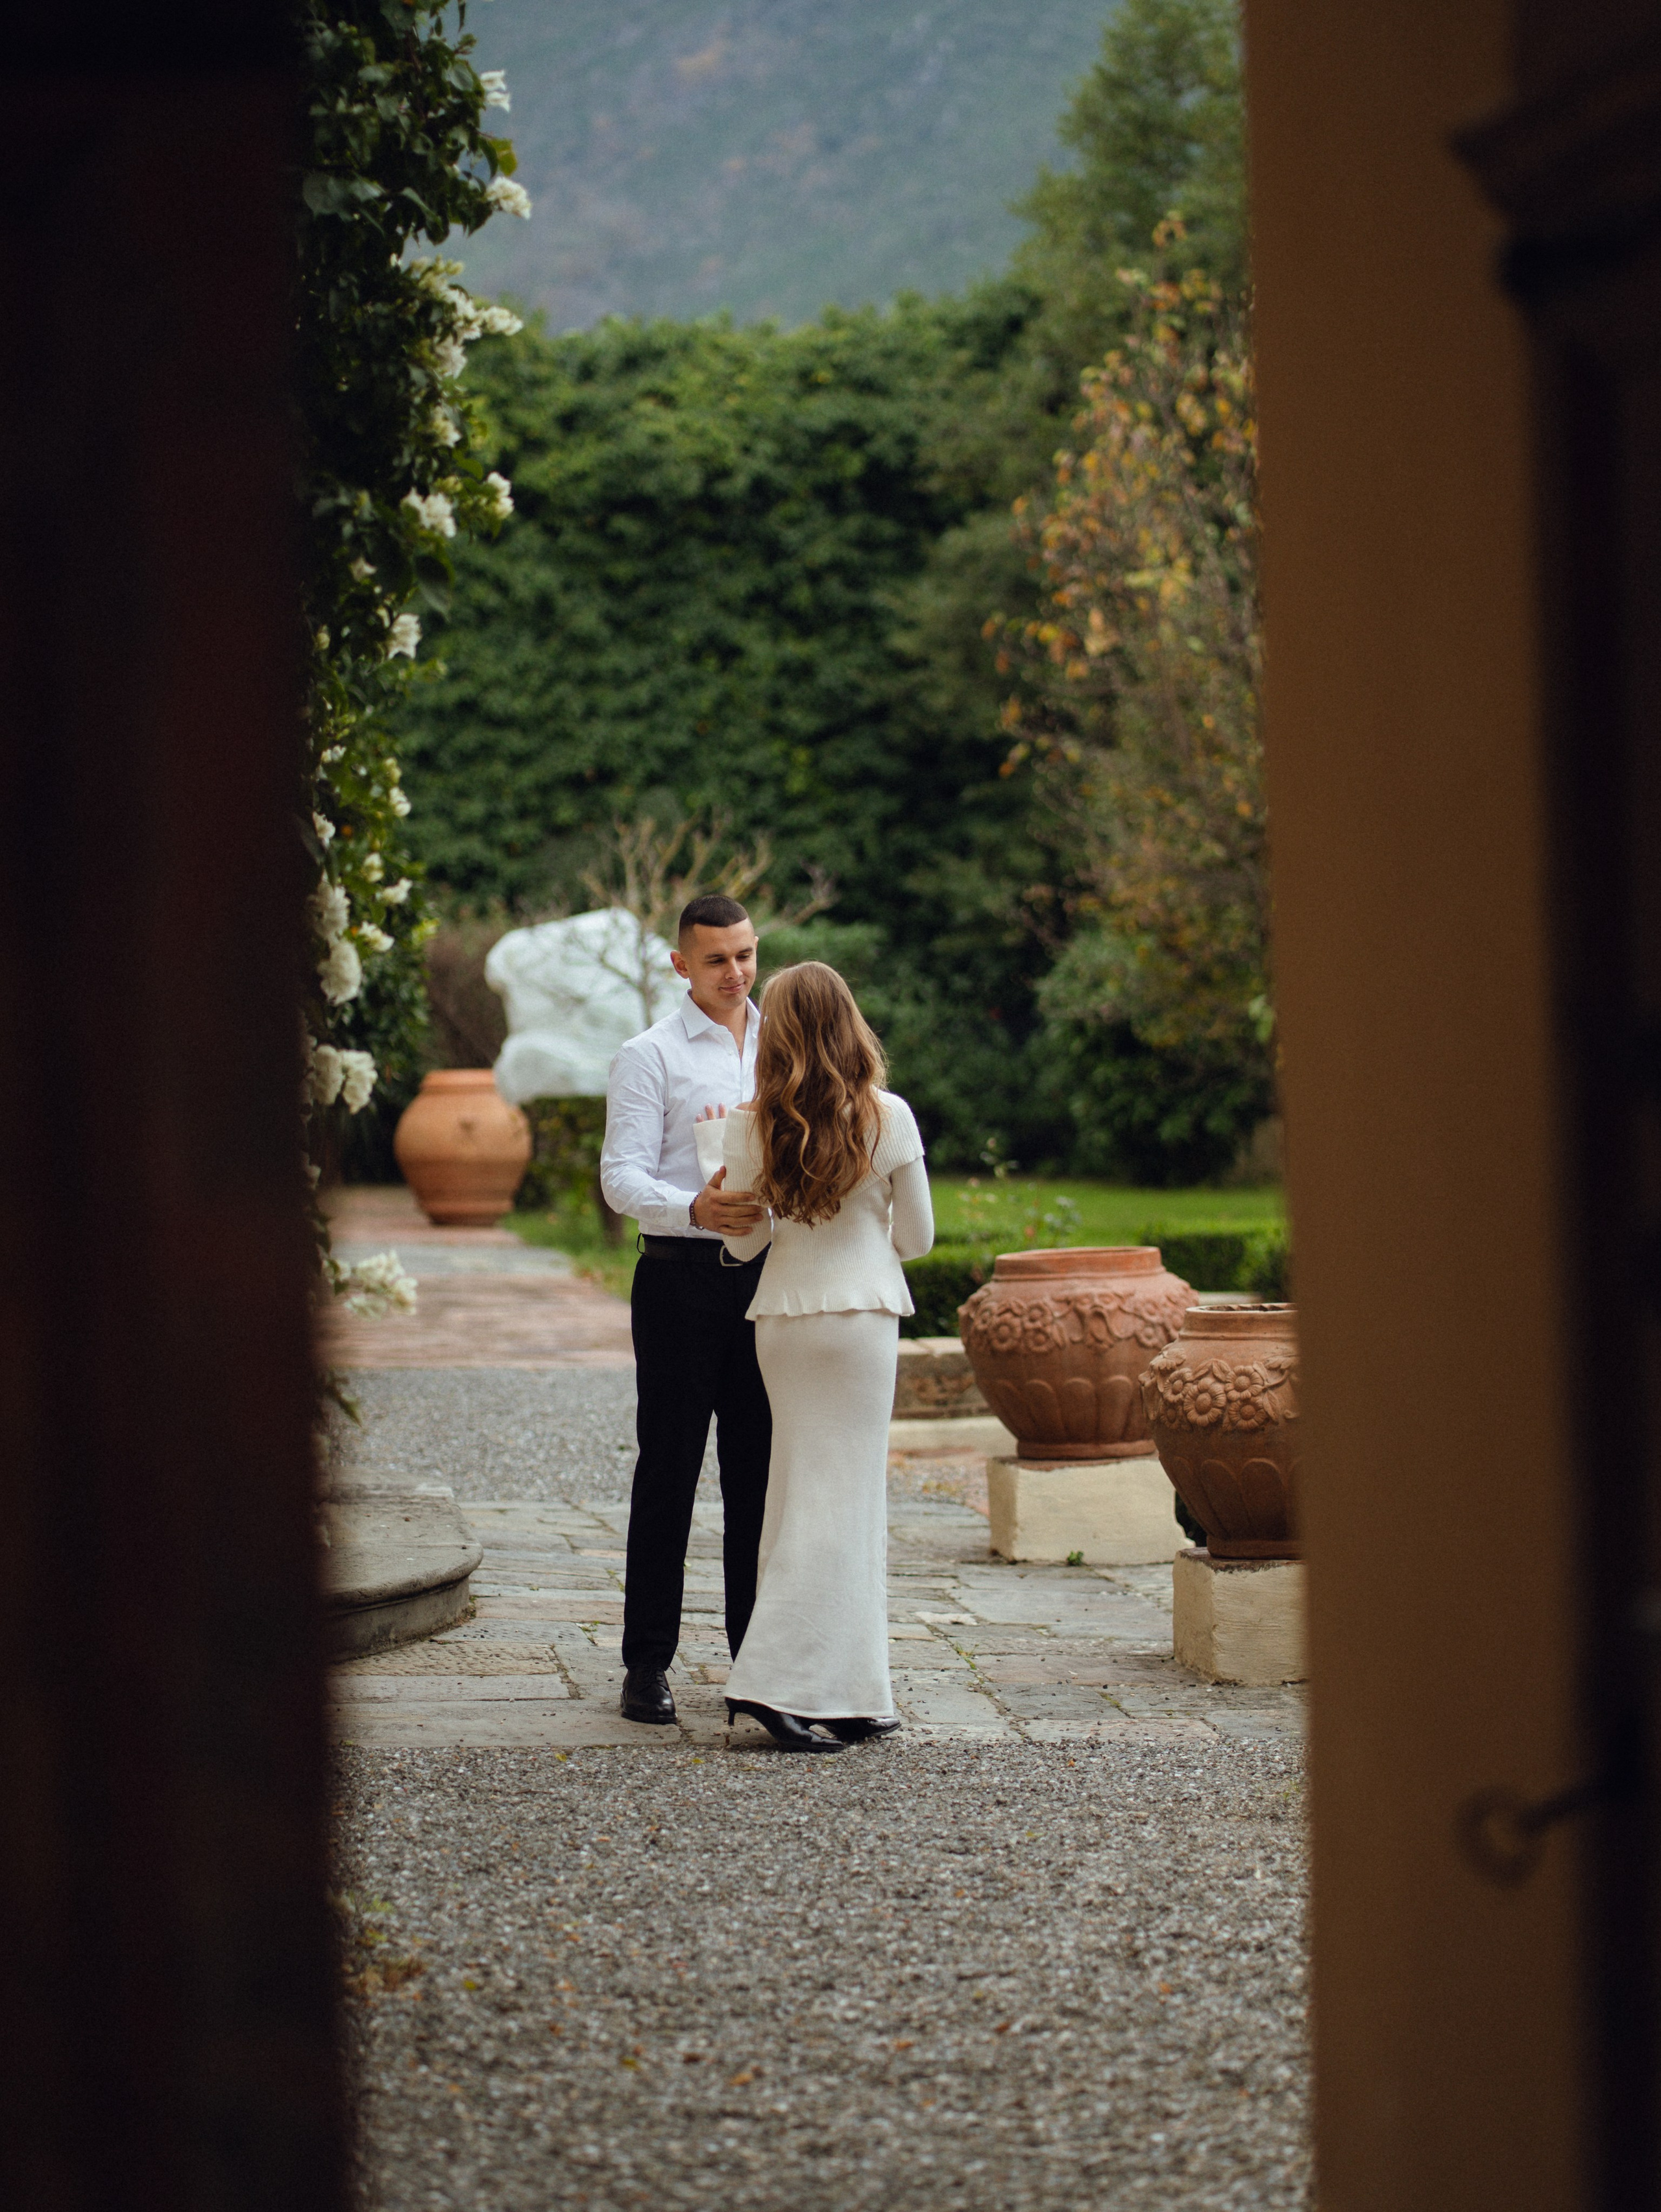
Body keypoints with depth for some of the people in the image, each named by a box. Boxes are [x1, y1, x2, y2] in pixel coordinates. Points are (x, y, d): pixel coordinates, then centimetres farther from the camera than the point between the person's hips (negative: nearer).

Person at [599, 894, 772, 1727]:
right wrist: (695, 1208, -28)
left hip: (769, 1275, 4)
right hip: (682, 1276, -4)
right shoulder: (650, 1056, -2)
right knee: (669, 1470, -2)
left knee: (759, 1470, 8)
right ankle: (647, 1664, 3)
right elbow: (621, 1177, -10)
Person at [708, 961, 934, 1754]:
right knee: (840, 1495, 0)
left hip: (781, 1316, 3)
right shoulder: (888, 1119, -8)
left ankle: (849, 1695, 14)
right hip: (861, 1312, -3)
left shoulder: (748, 1128, -4)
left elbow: (743, 1242, 4)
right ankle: (779, 1680, -9)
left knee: (808, 1488, 11)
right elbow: (917, 1236, 1)